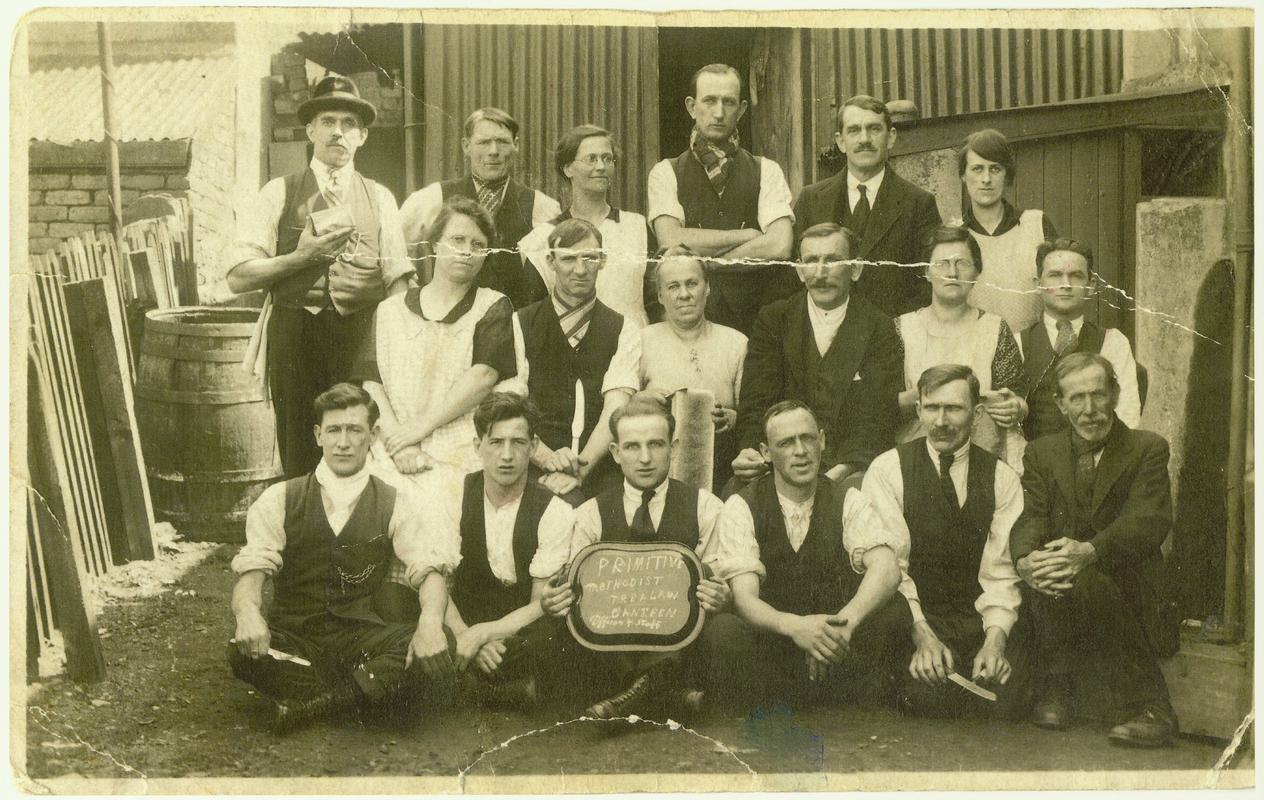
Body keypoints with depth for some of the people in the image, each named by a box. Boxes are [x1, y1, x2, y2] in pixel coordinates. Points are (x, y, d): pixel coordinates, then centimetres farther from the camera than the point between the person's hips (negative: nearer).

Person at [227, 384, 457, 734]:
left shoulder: (396, 505, 6)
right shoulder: (279, 500, 5)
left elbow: (429, 569, -6)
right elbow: (251, 571, -6)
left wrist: (430, 620, -29)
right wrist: (248, 610, -31)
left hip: (362, 638, 1)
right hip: (293, 641, 0)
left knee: (439, 650, -28)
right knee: (244, 653, -33)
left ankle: (316, 697, -23)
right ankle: (364, 688, -19)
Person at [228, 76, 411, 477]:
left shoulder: (380, 198, 12)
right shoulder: (279, 194, 6)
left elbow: (397, 279, 7)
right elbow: (238, 278, 0)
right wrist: (302, 257, -11)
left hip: (363, 336, 1)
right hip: (295, 335, -1)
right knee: (300, 457, 2)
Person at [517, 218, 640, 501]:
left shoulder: (623, 332, 12)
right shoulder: (521, 324, 11)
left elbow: (615, 409, -3)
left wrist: (579, 471, -19)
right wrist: (547, 457, -18)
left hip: (599, 473, 2)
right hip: (533, 476, -1)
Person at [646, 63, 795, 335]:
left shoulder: (766, 171, 8)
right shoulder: (666, 173, 6)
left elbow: (780, 246, -7)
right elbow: (671, 242, -9)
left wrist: (701, 262, -7)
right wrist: (749, 234, -6)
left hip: (760, 313, 1)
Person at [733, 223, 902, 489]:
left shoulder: (878, 329, 5)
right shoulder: (772, 320, 10)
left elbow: (877, 417, -4)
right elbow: (756, 402, 2)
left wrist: (842, 470, -23)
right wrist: (750, 449, -21)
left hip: (851, 474, 0)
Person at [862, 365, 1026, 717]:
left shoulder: (1002, 479, 7)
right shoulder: (887, 470, 0)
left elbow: (1000, 573, -1)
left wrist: (995, 638, -18)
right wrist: (921, 635, -21)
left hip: (979, 621, 2)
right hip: (913, 620, -2)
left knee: (1007, 688, -24)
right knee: (928, 692, -29)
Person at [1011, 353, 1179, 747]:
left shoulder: (1147, 449, 6)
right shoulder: (1042, 452, 15)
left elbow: (1149, 522, -10)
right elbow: (1031, 518, 0)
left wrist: (1089, 551, -30)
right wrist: (1025, 560, -25)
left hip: (1126, 591, -2)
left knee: (1084, 581, -35)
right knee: (1052, 582, -32)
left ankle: (1147, 708, -23)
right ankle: (1054, 690, -13)